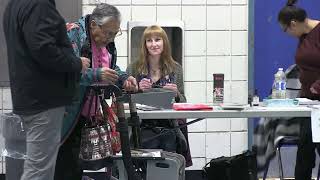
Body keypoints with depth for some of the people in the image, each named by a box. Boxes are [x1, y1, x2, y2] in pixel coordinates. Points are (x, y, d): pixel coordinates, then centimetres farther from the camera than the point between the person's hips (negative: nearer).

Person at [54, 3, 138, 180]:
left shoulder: (106, 40, 9)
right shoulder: (74, 34, -17)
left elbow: (111, 68, 22)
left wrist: (124, 78, 2)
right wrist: (96, 75, -36)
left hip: (88, 115, 8)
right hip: (68, 117, -8)